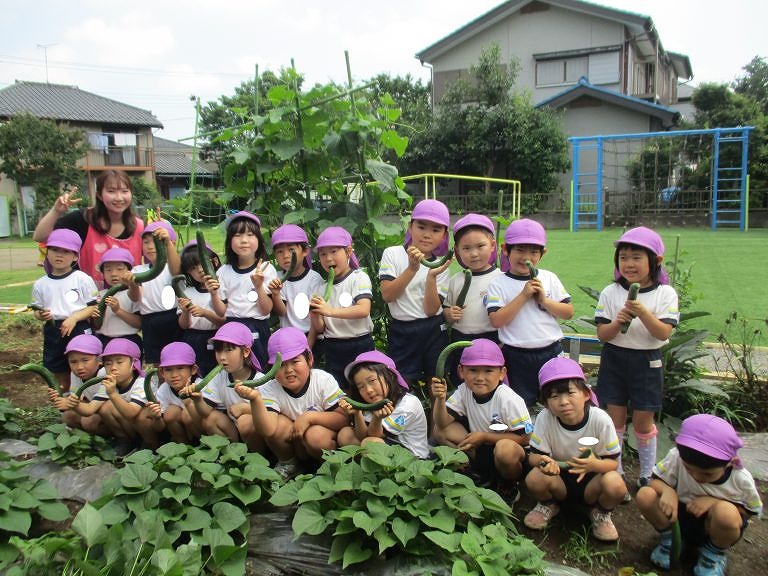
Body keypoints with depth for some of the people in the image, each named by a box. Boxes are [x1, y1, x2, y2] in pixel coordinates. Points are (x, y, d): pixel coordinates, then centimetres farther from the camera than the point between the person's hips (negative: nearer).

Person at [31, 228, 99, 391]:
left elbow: (94, 306, -5)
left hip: (79, 330, -4)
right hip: (52, 332, 4)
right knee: (60, 372, 14)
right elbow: (37, 310, 12)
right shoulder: (40, 284, 6)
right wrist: (41, 315, -10)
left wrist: (74, 318, -17)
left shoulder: (82, 279, -4)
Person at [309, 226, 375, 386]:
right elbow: (320, 328, 9)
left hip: (359, 346, -4)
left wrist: (330, 311, -28)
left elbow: (364, 310, -21)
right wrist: (314, 315, -13)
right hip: (332, 350, 4)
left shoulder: (359, 277, -4)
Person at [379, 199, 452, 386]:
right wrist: (412, 269, -23)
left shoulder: (441, 265, 1)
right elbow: (387, 295, -14)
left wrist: (432, 276, -23)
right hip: (401, 331, -1)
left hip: (434, 331, 1)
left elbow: (431, 309, -9)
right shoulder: (392, 254, -2)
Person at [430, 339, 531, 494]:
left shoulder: (508, 399, -23)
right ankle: (480, 475, -4)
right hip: (480, 449, 5)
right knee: (440, 431, -11)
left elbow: (524, 437, -19)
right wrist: (440, 399, -30)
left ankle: (510, 486, -5)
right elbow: (442, 423, -10)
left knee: (505, 448, -39)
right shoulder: (464, 391, -9)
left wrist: (484, 437, -21)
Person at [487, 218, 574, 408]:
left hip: (551, 351, 2)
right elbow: (496, 320, -16)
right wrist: (523, 296, -17)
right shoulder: (498, 284, -5)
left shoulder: (549, 278, 3)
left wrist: (544, 300, -12)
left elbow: (568, 312, 3)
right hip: (517, 357, -2)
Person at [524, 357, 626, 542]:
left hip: (591, 479, -1)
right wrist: (543, 461, -38)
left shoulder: (601, 420, -23)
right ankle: (548, 505, 8)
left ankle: (601, 513, 5)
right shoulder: (545, 418, -20)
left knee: (615, 484, -32)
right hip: (559, 478, 1)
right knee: (534, 478, -30)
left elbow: (612, 462, -15)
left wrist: (594, 464, -39)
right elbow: (534, 456, -13)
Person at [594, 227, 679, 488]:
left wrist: (643, 313, -28)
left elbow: (664, 333, -14)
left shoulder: (665, 293, -5)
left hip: (646, 361, -1)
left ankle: (647, 475, 25)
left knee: (643, 420, 8)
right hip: (614, 359, 1)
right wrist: (618, 322, -24)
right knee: (615, 418, 9)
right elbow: (602, 335, -5)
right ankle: (615, 472, 23)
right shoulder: (610, 292, -3)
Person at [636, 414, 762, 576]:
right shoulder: (676, 457, -22)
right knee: (645, 495, -27)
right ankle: (671, 538, 2)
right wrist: (667, 491, -35)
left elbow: (751, 511, -7)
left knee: (725, 512, -38)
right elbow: (656, 480, -10)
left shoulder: (741, 480, -22)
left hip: (714, 527, -1)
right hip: (681, 516, 1)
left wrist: (714, 502, -25)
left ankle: (715, 555, -3)